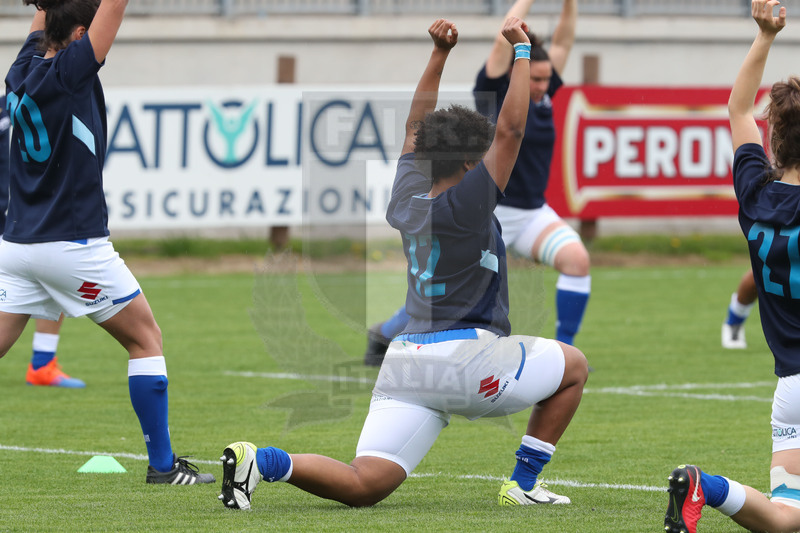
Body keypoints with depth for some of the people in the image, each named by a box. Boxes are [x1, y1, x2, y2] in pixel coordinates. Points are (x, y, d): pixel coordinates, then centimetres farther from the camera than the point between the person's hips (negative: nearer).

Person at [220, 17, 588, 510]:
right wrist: (522, 52, -2)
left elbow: (417, 125, 27)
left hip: (406, 356, 7)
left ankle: (263, 461, -23)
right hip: (462, 355, -7)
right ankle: (524, 484, 11)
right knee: (573, 365, 17)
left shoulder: (406, 200, 12)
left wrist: (439, 54, 26)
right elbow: (511, 128, -9)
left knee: (364, 485, -1)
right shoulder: (465, 205, -7)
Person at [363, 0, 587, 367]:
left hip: (532, 213, 5)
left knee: (576, 258, -20)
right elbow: (504, 41, -21)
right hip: (489, 211, -5)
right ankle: (383, 335, 23)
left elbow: (563, 43, 6)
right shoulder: (494, 92, -10)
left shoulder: (542, 95, 5)